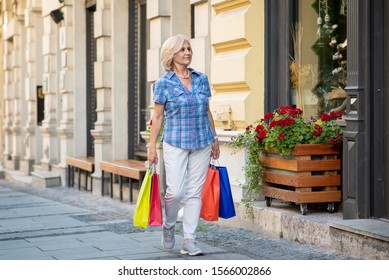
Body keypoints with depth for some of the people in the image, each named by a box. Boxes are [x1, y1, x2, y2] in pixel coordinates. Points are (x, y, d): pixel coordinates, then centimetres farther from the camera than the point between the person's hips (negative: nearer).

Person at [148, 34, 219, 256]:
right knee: (175, 191, -9)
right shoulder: (163, 83, -2)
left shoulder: (202, 79, 8)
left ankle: (189, 240, 9)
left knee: (195, 192, 3)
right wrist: (152, 146, -3)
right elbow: (158, 117, 0)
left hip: (202, 144, 3)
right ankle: (168, 226, 21)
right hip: (175, 144, -3)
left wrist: (215, 139, 16)